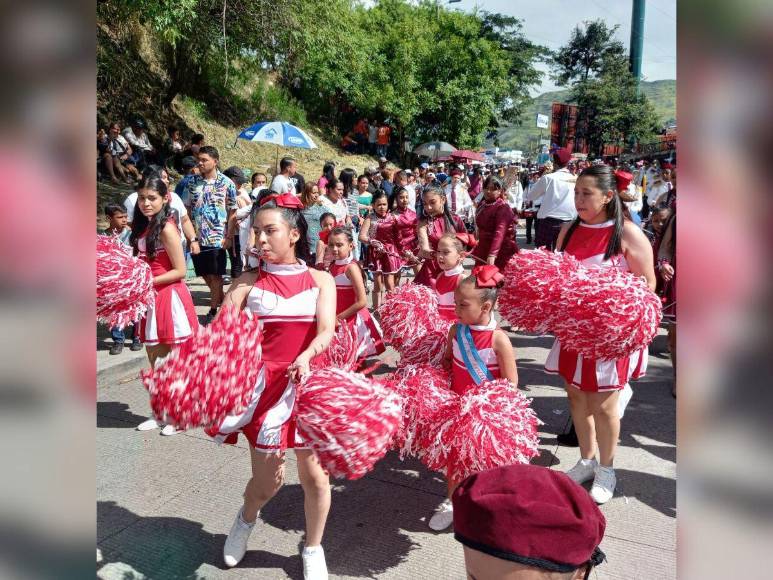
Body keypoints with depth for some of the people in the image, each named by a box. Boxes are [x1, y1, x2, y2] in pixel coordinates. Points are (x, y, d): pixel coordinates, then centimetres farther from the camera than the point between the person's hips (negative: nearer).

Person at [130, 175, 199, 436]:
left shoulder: (166, 229, -15)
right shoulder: (143, 227, 10)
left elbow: (179, 271, -16)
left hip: (169, 299, -8)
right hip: (151, 300, 8)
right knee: (155, 360, 17)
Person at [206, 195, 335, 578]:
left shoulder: (320, 280, 2)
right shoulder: (248, 282, 1)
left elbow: (327, 331, -12)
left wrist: (306, 357, -32)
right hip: (265, 385, 0)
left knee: (314, 474, 6)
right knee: (267, 480, 7)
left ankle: (313, 549, 33)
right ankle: (246, 519, 44)